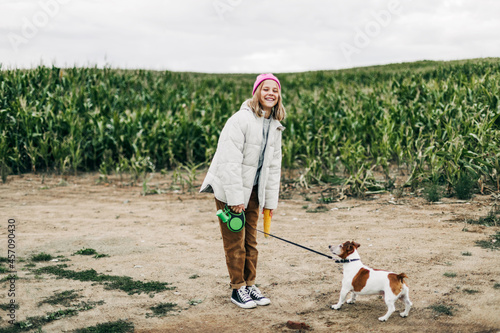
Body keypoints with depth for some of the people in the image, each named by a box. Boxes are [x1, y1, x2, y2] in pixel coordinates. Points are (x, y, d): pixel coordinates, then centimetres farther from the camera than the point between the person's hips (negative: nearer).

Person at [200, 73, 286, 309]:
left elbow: (273, 164, 11)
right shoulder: (242, 120, -19)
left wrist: (271, 199, 8)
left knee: (250, 240, 13)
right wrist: (235, 197, -22)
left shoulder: (275, 126, 6)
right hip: (230, 189, -7)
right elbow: (230, 160, -22)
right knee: (235, 241, 2)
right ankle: (238, 289, 15)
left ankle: (250, 285, 24)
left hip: (253, 191, 7)